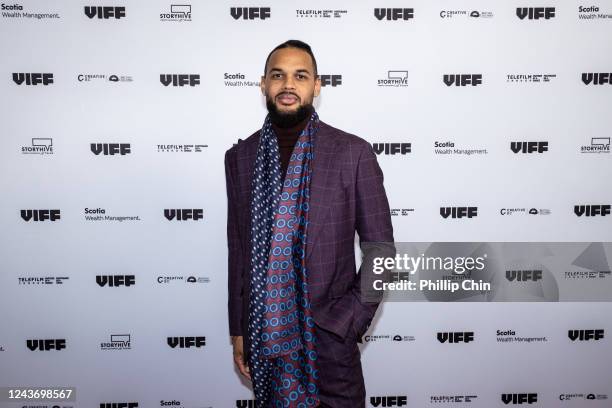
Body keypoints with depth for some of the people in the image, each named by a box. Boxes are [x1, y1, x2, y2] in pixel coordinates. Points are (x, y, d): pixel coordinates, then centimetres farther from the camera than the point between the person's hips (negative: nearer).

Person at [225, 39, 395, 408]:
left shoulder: (353, 152, -8)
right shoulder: (240, 156, 2)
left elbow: (380, 247, -4)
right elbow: (238, 250, 5)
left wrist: (351, 319, -12)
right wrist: (239, 330, 7)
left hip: (329, 334, -2)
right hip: (264, 332, 3)